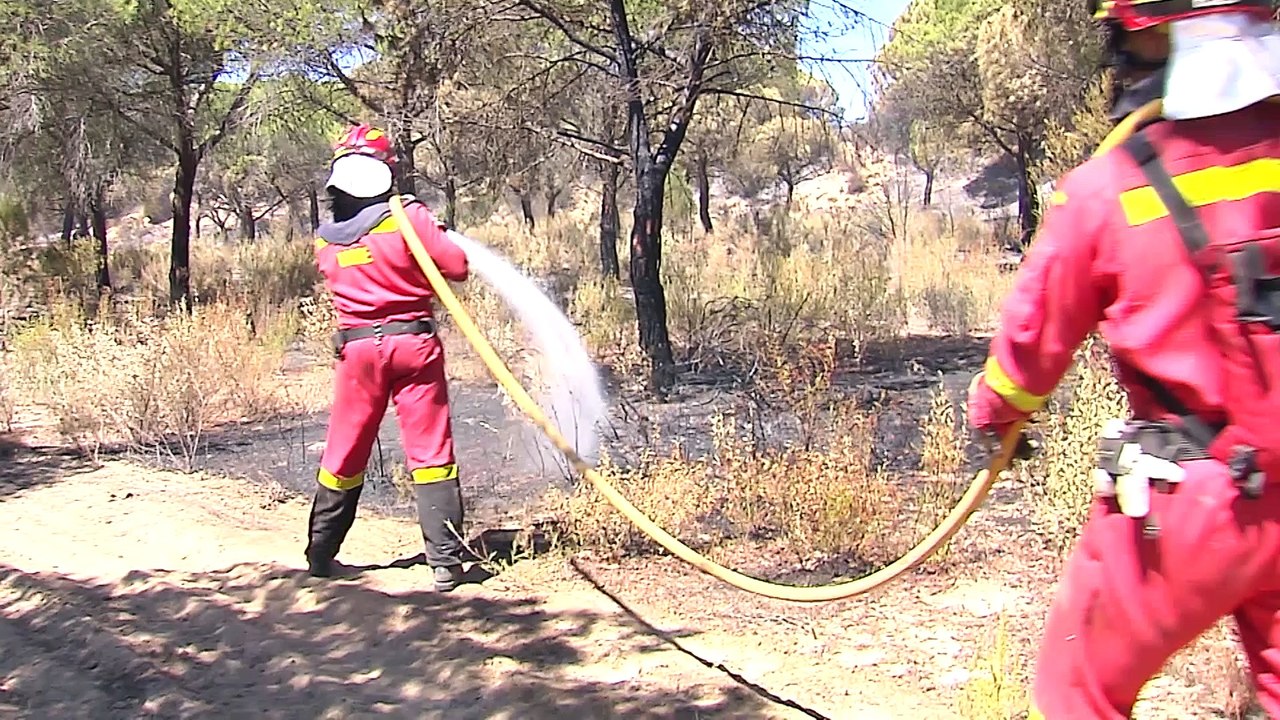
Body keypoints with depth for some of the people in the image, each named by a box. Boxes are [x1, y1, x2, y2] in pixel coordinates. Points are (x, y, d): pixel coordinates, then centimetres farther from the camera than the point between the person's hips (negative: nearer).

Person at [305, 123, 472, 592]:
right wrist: (435, 237, 12)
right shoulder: (408, 217, -9)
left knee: (344, 454, 15)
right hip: (414, 343, -3)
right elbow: (457, 268, -7)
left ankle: (320, 553, 25)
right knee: (430, 452, 1)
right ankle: (446, 562, 1)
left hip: (357, 349, 3)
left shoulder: (325, 240, 5)